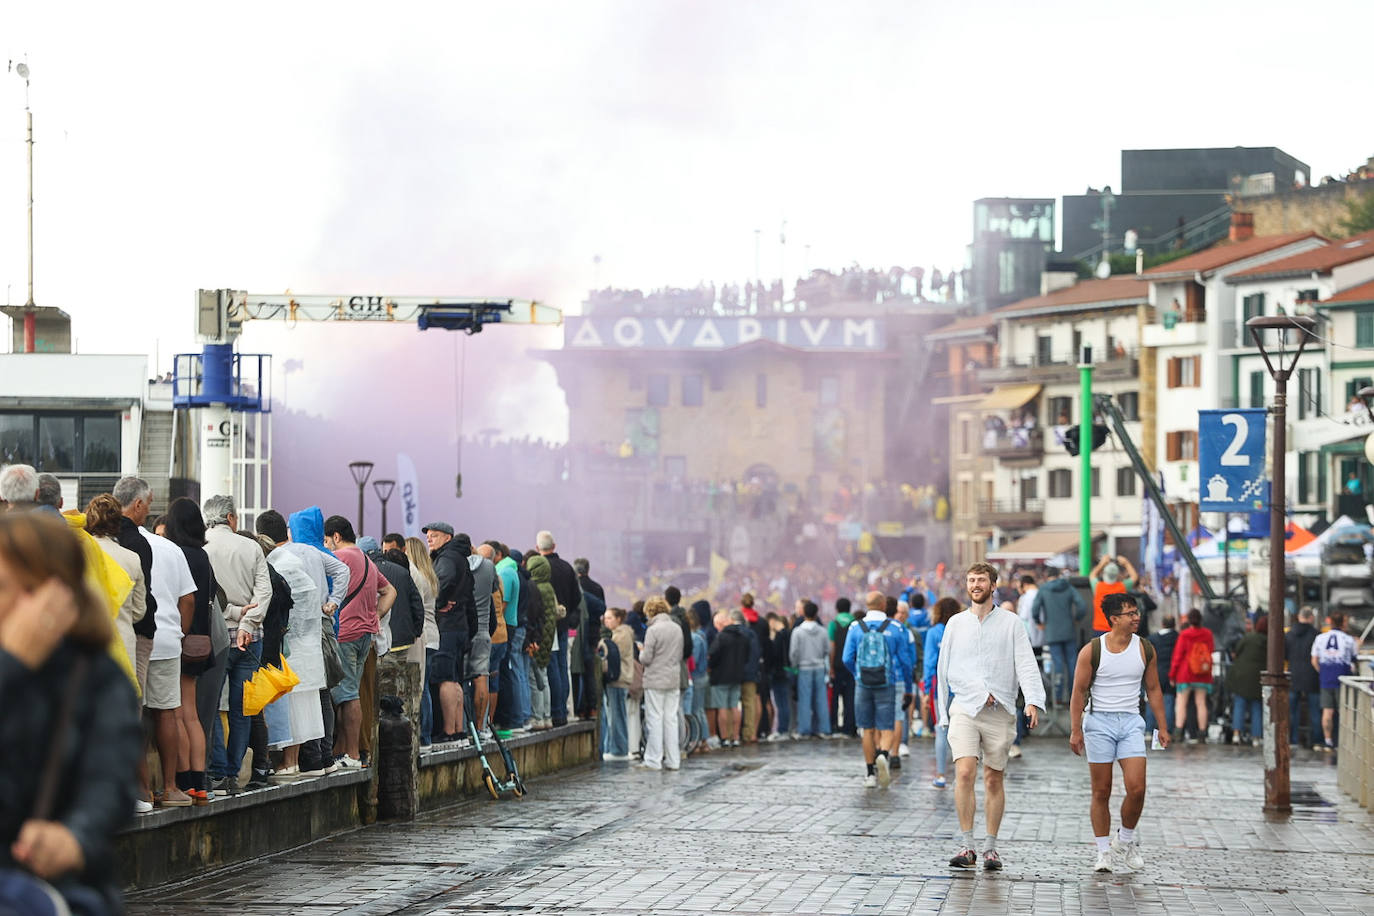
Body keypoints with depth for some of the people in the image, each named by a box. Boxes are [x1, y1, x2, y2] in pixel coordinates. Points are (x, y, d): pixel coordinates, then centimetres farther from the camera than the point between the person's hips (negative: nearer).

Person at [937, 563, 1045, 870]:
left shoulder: (1011, 623, 5)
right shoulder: (956, 623, 11)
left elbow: (1026, 664, -4)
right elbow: (946, 670, 16)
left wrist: (1033, 701, -19)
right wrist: (944, 712, 13)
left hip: (1000, 711, 0)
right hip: (964, 707, 0)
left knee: (993, 779, 4)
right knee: (964, 772, -15)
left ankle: (991, 847, 12)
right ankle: (966, 846, -13)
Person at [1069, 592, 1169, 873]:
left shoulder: (1145, 650, 5)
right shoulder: (1092, 651, -5)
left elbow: (1153, 689, 13)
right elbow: (1079, 692, -1)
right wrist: (1075, 730, -6)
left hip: (1131, 723, 2)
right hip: (1099, 722, -2)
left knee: (1136, 788, -11)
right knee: (1101, 792, 1)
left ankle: (1125, 841, 12)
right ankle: (1104, 852, 10)